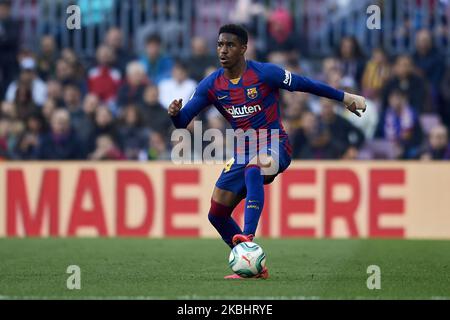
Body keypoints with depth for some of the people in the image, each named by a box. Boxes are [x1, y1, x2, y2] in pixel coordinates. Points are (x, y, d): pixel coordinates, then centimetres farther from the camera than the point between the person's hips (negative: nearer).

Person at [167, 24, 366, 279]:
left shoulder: (264, 73, -13)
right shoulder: (211, 85, -1)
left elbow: (305, 84, -5)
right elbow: (182, 122, -1)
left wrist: (345, 97, -4)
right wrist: (175, 113, -25)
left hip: (275, 146, -6)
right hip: (244, 152, 6)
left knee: (253, 168, -41)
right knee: (217, 214, 3)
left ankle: (248, 237, -51)